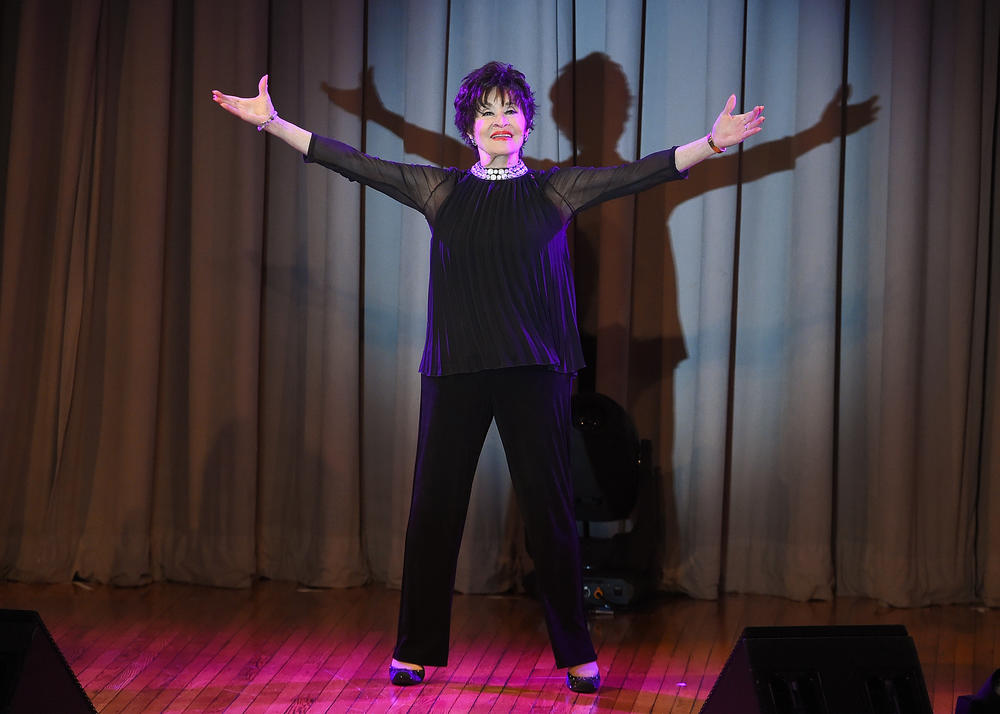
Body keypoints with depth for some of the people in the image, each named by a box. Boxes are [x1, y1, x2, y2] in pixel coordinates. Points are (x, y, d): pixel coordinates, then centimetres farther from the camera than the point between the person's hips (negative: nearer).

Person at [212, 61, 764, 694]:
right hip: (455, 369, 1)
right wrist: (273, 125, 0)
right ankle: (415, 650, 15)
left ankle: (578, 654, 10)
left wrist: (712, 143, -17)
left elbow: (637, 174, -4)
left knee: (550, 510, 0)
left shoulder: (553, 191, 6)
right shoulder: (442, 190, 8)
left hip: (535, 369, -1)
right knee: (435, 507, 3)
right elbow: (358, 165, 5)